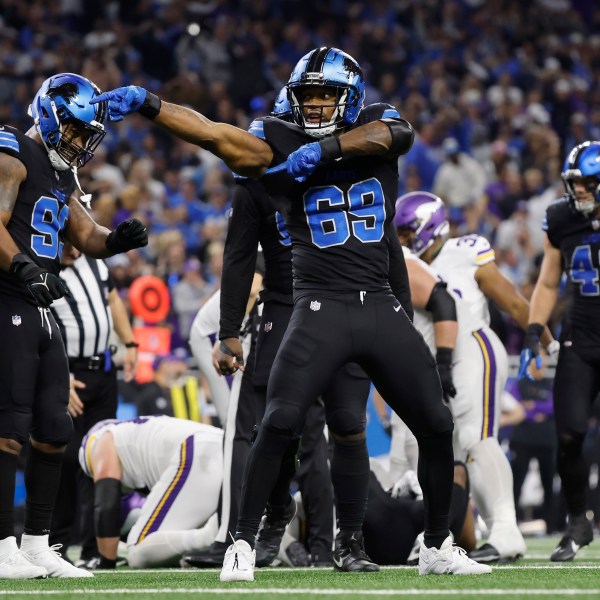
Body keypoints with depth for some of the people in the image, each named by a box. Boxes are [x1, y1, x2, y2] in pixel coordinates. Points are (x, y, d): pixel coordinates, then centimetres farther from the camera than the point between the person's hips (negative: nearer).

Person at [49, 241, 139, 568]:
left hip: (103, 372, 7)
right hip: (68, 375, -7)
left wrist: (129, 345, 15)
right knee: (67, 458, -9)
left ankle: (95, 546, 8)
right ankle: (55, 544, 0)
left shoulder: (93, 261, 8)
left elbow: (113, 300, 23)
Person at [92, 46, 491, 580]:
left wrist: (326, 149, -28)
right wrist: (147, 104, -22)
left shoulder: (379, 125, 6)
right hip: (321, 309, -2)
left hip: (383, 309, 3)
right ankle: (243, 545, -7)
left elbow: (389, 134, -17)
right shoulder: (279, 145, 1)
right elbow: (213, 134, -10)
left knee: (436, 426, 5)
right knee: (279, 422, -17)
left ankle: (438, 547, 22)